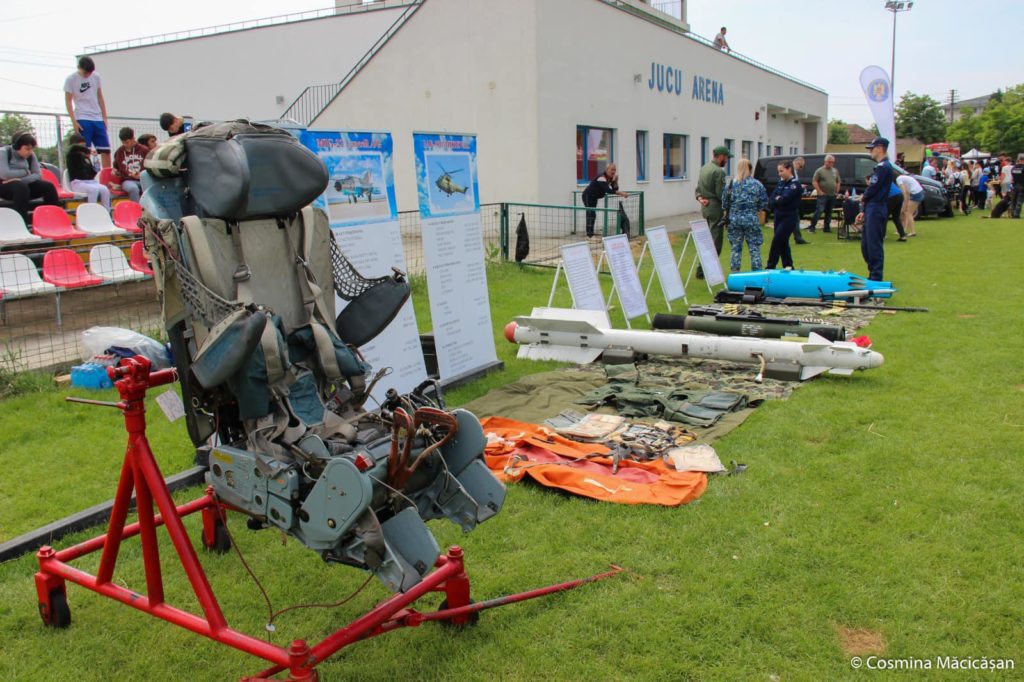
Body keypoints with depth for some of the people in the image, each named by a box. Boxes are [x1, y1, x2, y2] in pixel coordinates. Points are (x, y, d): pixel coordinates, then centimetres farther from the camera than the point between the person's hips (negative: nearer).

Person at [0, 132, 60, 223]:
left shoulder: (31, 155, 3)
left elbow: (38, 175, -6)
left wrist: (21, 179, -23)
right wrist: (26, 172, -12)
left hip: (24, 185, 5)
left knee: (48, 186, -17)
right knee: (21, 186, -37)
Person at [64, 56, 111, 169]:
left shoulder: (96, 77, 9)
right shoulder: (71, 79, -2)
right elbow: (68, 101, -1)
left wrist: (104, 118, 9)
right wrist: (74, 121, -9)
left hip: (98, 119, 4)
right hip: (82, 120, -4)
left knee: (106, 149, 2)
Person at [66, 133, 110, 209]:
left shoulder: (86, 157, 19)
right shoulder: (72, 155, 3)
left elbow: (92, 174, 18)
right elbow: (74, 147, -23)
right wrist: (89, 151, -11)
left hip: (90, 182, 5)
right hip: (77, 183, -5)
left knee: (105, 189, -24)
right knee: (94, 189, -35)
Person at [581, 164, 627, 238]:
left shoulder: (610, 178, 0)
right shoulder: (602, 178, -28)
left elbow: (615, 189, -2)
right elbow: (608, 190, -40)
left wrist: (615, 181, -19)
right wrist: (621, 193, -43)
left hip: (594, 198, 10)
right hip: (588, 196, -10)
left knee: (592, 215, 12)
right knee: (591, 214, -15)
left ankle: (590, 234, 18)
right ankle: (590, 235, -19)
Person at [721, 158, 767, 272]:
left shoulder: (731, 184, -2)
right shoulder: (757, 184, -4)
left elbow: (724, 204, 1)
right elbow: (764, 204, -1)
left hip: (734, 220, 1)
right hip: (752, 220, -1)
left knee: (736, 249, 8)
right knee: (754, 249, 5)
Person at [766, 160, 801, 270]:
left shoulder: (795, 185, -10)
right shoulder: (781, 182, 12)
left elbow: (784, 199, -21)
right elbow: (771, 200, 4)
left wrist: (777, 200, -3)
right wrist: (778, 200, -13)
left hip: (789, 218, -7)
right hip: (779, 216, 7)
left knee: (776, 242, -13)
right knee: (782, 243, 11)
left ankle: (770, 268, -10)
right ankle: (788, 267, 20)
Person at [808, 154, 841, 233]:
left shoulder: (835, 171, 14)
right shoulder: (820, 171, -2)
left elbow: (838, 182, 21)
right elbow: (814, 182, -6)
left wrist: (837, 191, 9)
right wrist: (819, 191, -12)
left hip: (832, 195, 6)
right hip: (823, 195, -6)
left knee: (829, 212, 9)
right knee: (819, 211, -13)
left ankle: (827, 228, 16)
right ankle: (812, 227, -10)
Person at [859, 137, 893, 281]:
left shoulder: (883, 167, -13)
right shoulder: (880, 166, 18)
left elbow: (873, 189, -18)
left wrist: (863, 197, 3)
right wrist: (864, 211, 15)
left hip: (876, 209, -10)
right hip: (872, 209, 10)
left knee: (874, 244, -7)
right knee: (866, 244, 14)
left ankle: (876, 278, -3)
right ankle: (873, 273, 21)